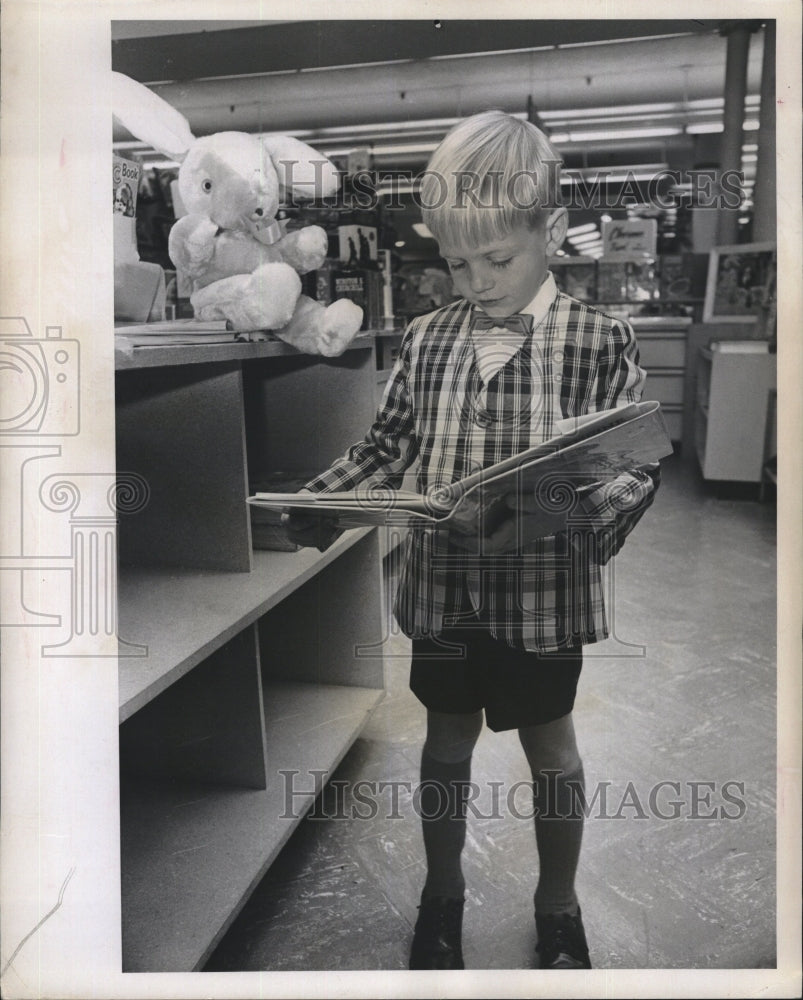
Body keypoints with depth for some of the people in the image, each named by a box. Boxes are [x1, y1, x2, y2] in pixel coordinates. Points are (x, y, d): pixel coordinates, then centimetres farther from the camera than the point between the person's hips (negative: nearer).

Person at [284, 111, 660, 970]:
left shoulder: (600, 341, -10)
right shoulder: (425, 339, -1)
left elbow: (637, 466, -10)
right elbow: (387, 446, 4)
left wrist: (568, 513, -29)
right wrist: (318, 502, -11)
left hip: (544, 589, -2)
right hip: (442, 584, 3)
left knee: (548, 740, 17)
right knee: (446, 736, 18)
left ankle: (558, 904, 42)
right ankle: (441, 893, 43)